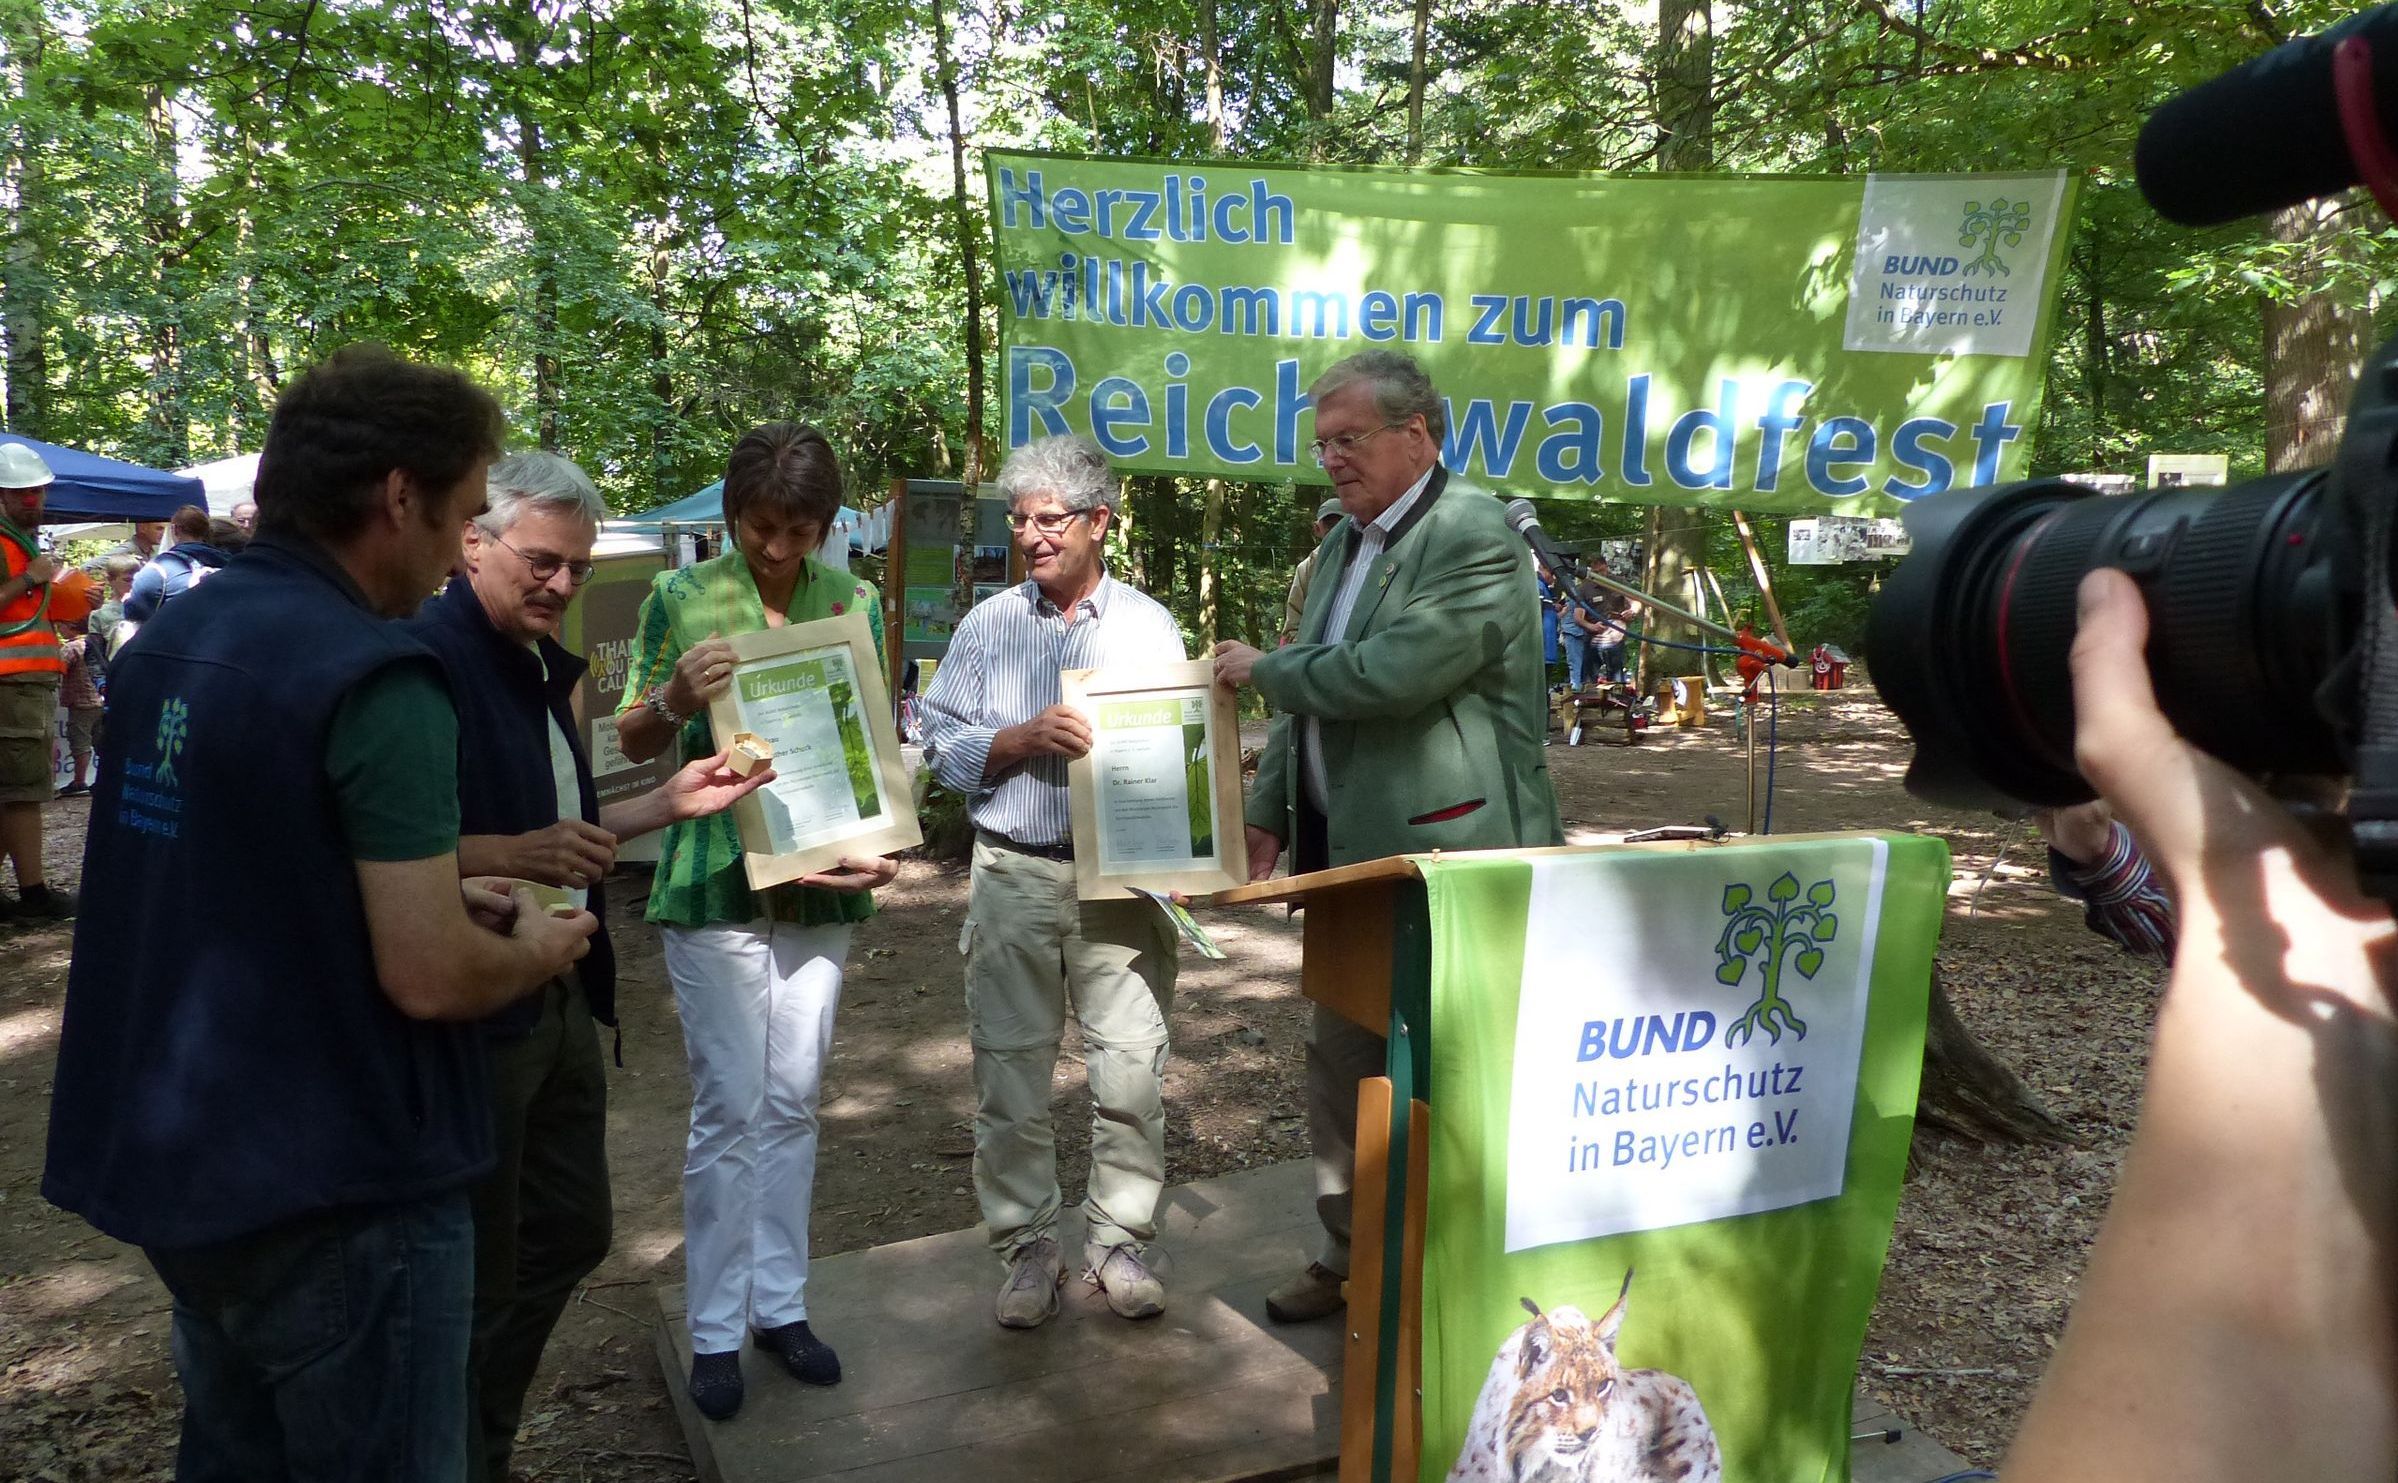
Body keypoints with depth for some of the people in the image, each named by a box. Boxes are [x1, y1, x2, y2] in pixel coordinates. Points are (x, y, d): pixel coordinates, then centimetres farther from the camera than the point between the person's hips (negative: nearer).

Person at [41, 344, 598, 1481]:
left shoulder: (166, 642, 5)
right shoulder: (375, 678, -22)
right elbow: (429, 978, -24)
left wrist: (440, 892, 13)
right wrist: (538, 952, -4)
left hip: (180, 1154, 9)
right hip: (336, 1191, -8)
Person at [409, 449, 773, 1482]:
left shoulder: (546, 667, 11)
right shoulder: (422, 657, -18)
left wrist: (669, 804, 11)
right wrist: (512, 855, -32)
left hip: (559, 999, 9)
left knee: (569, 1232, 21)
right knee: (473, 1277, 6)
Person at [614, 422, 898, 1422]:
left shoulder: (853, 603, 4)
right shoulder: (681, 599, -3)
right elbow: (635, 743, 2)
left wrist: (877, 843, -8)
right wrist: (676, 699, -20)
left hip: (818, 884, 3)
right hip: (714, 882, -3)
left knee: (792, 1106, 12)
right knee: (728, 1110, 1)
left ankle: (780, 1303, 26)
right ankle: (715, 1328, 16)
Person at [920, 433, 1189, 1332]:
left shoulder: (1149, 627, 6)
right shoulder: (986, 626, 7)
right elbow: (943, 748, 3)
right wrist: (1027, 738, -13)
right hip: (1015, 877, 1)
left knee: (1133, 1070, 1)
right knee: (1010, 1072, 6)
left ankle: (1120, 1240, 18)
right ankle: (1027, 1245, 21)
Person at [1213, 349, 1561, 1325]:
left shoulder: (1473, 538, -14)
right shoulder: (1345, 544, 14)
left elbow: (1391, 673, -26)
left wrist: (1263, 671, -11)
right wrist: (1267, 813, 13)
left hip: (1445, 852, -9)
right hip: (1349, 851, 9)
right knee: (1340, 1060, 16)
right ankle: (1349, 1254, 32)